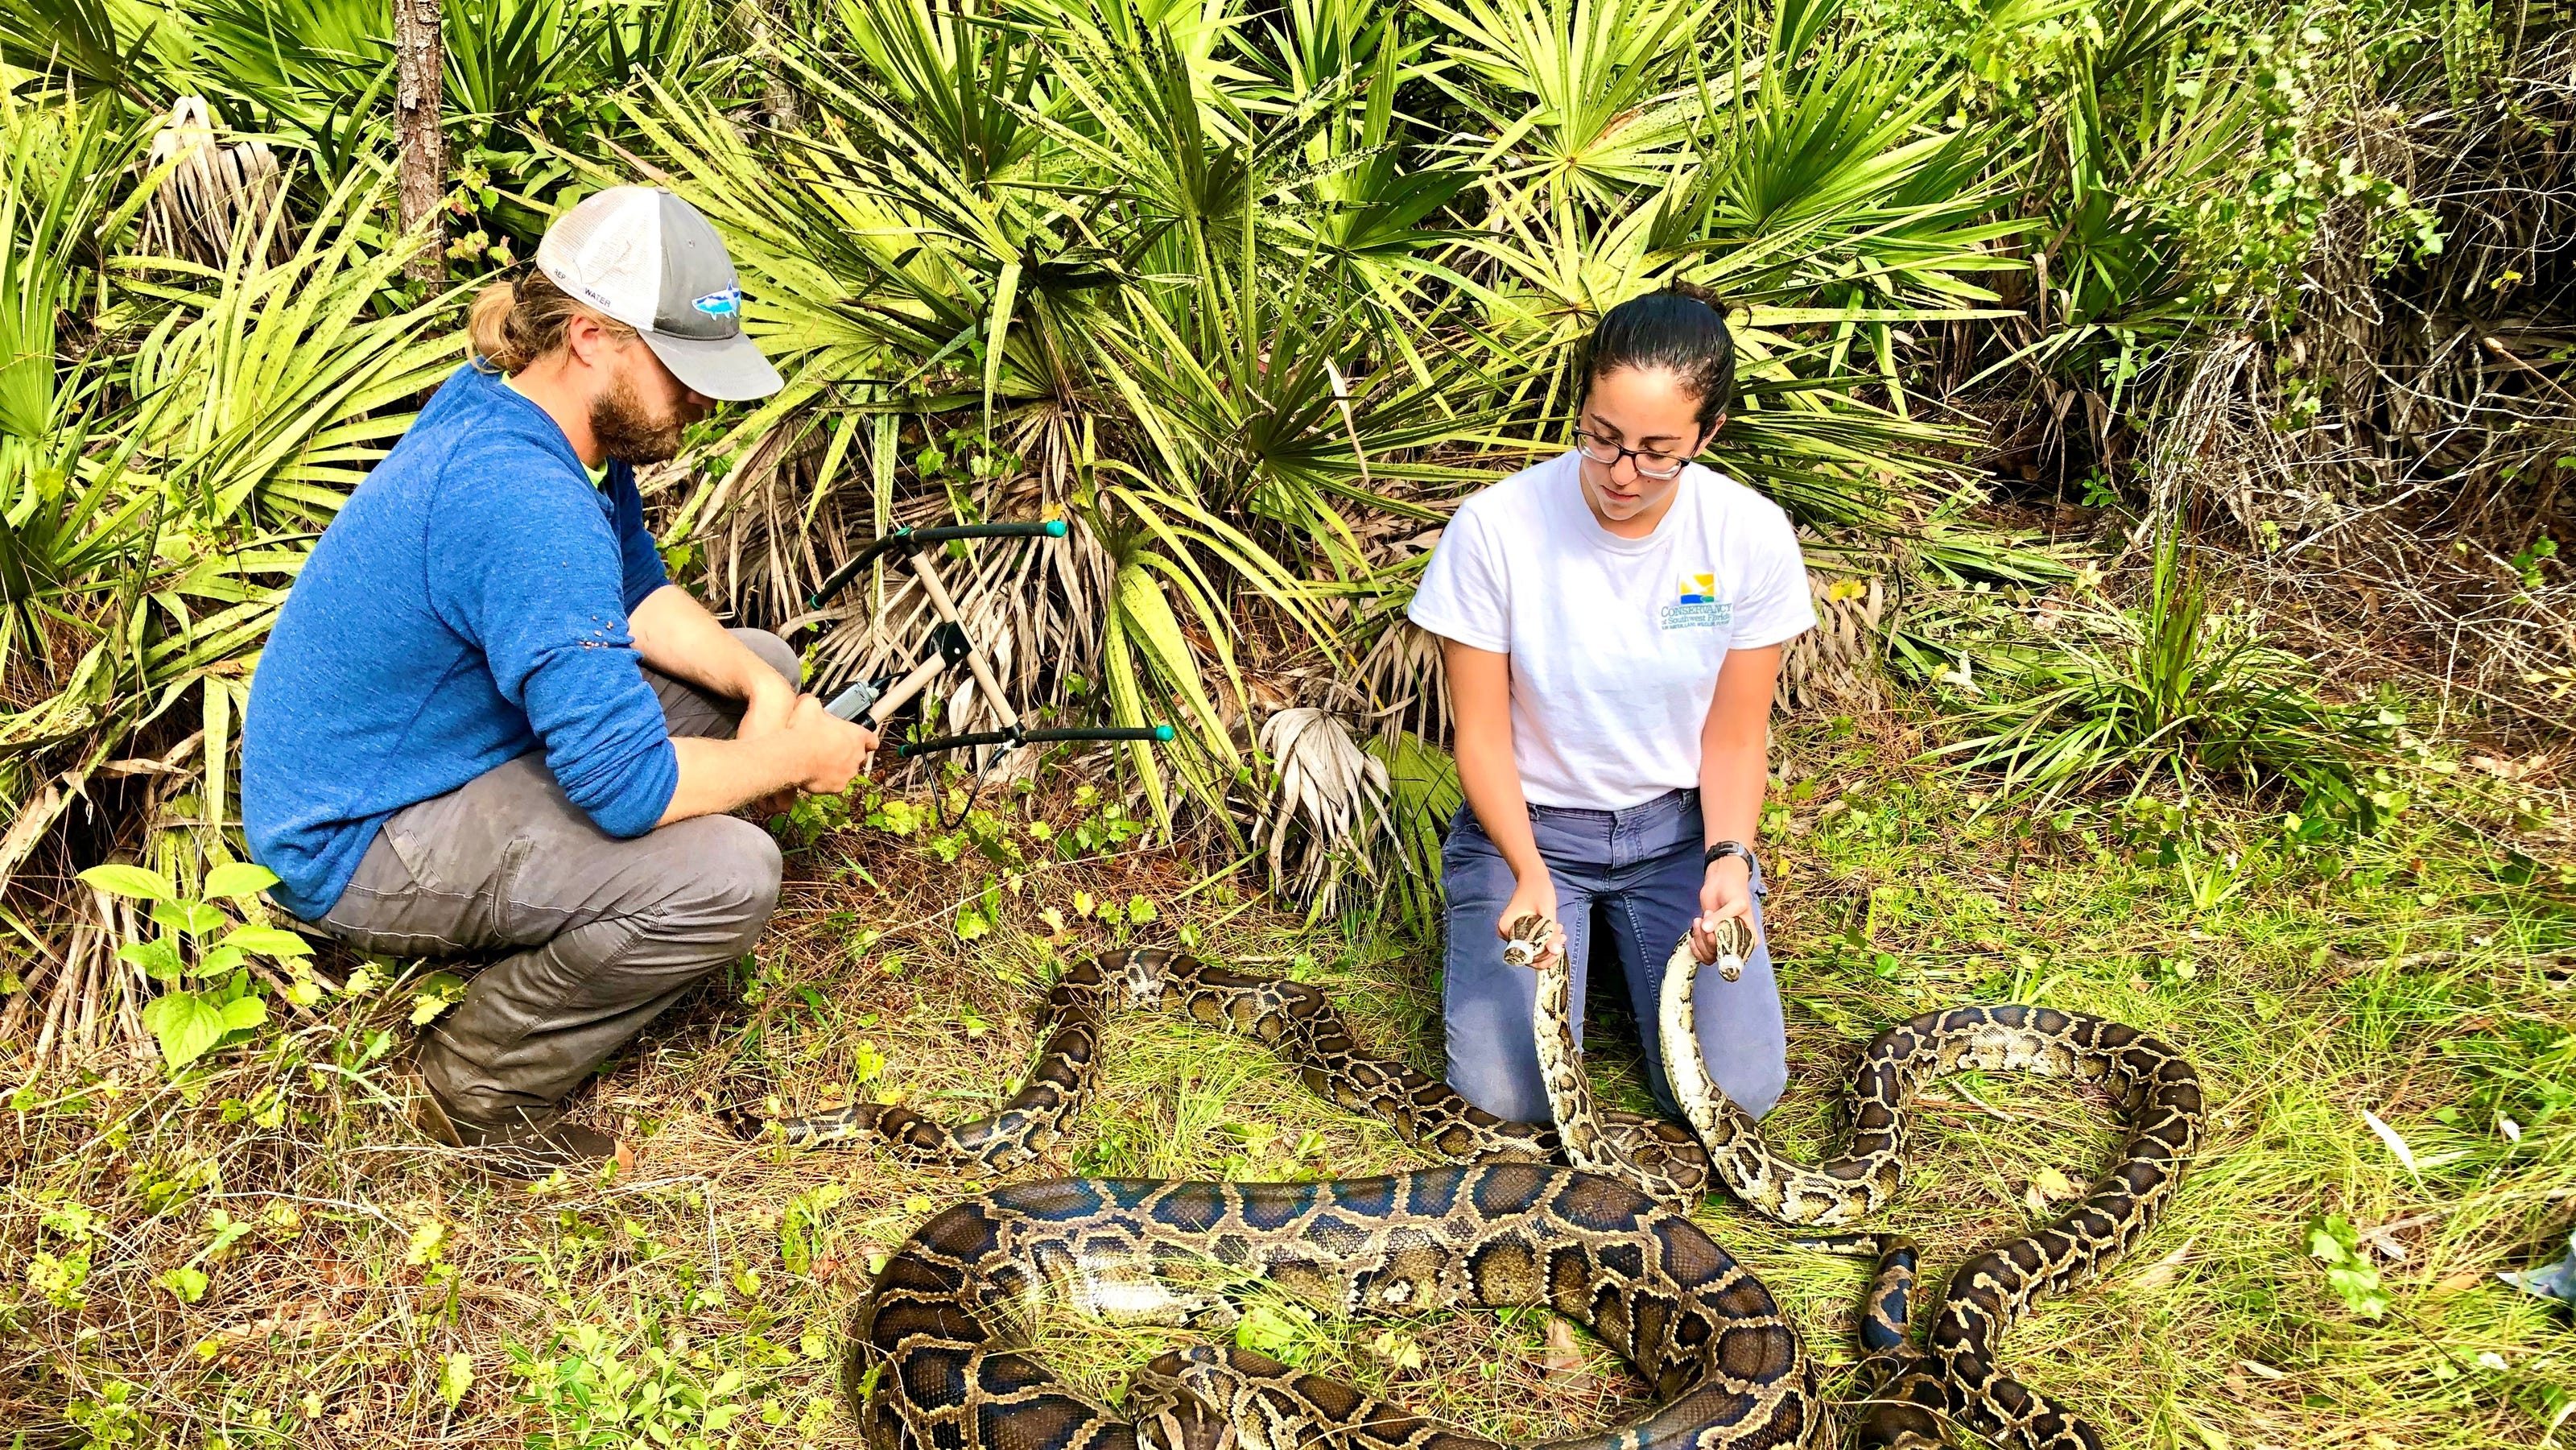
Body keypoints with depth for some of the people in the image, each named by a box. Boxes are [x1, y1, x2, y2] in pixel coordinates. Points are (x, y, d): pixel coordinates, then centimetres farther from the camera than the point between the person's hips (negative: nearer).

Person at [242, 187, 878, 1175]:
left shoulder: (504, 411, -2)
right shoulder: (526, 502, -33)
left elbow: (635, 594, 12)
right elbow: (631, 787, -34)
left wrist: (760, 687, -5)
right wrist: (797, 757, -18)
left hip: (451, 740, 10)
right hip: (358, 845, -10)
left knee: (763, 664, 9)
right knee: (730, 874, -29)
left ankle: (537, 929, 14)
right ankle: (483, 1084, -4)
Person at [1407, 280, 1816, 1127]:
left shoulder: (1753, 537, -15)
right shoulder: (1495, 527, -21)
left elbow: (1735, 736, -5)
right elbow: (1482, 735, -12)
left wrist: (1728, 858, -22)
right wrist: (1530, 873, -26)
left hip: (1678, 824, 2)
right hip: (1529, 821, -1)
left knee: (1739, 1086, -11)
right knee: (1511, 1089, -15)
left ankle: (1627, 935, 20)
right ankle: (1577, 927, 17)